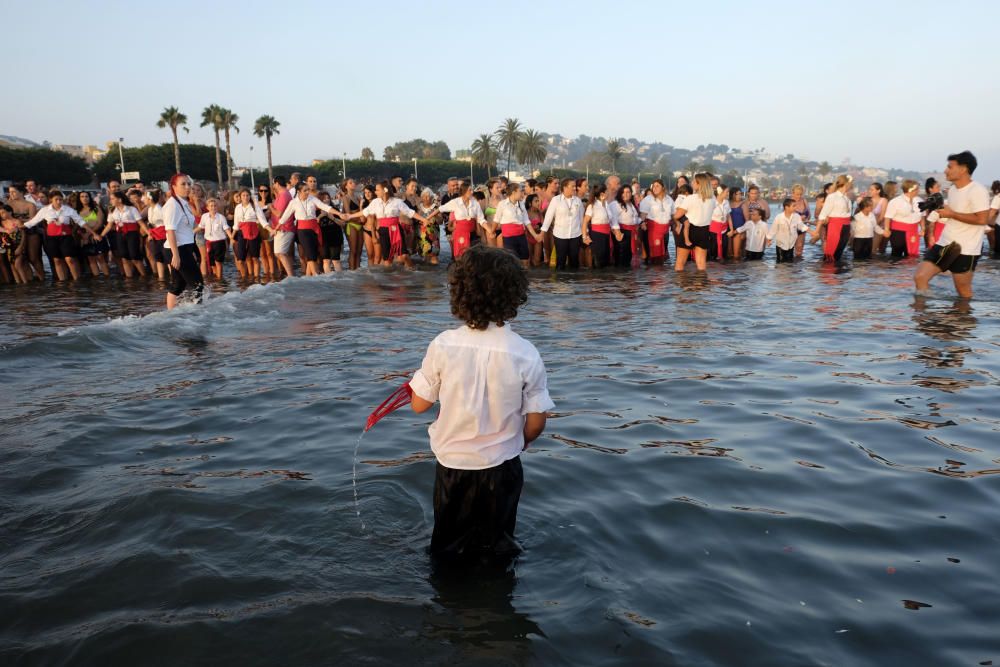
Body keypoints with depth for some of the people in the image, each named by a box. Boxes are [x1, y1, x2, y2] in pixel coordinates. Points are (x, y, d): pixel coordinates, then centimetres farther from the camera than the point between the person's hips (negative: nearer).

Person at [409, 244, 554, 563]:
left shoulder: (443, 345, -18)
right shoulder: (526, 354, -17)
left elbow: (419, 404, -7)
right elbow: (536, 422, -10)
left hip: (451, 463, 0)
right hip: (501, 468, 0)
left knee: (447, 550, 25)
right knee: (495, 549, 24)